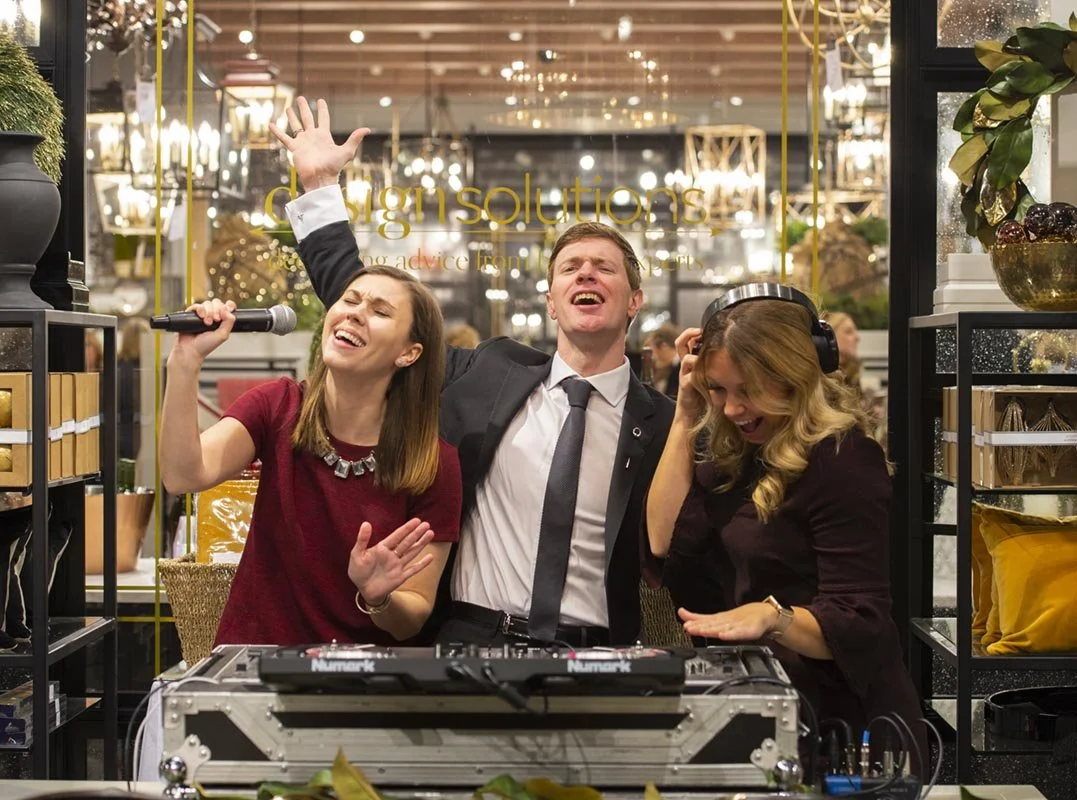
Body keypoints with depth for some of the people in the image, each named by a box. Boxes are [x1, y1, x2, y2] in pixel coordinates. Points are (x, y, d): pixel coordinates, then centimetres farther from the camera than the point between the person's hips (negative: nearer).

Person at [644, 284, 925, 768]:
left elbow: (856, 626, -19)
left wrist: (772, 616, -37)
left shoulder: (842, 461, -16)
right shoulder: (735, 452, 9)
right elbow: (665, 541, -2)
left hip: (838, 723, -7)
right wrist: (686, 417, -1)